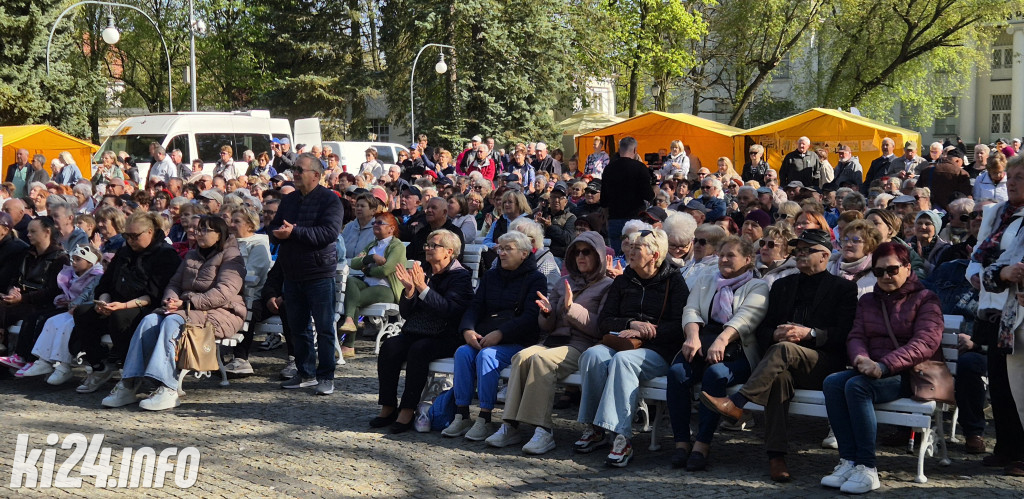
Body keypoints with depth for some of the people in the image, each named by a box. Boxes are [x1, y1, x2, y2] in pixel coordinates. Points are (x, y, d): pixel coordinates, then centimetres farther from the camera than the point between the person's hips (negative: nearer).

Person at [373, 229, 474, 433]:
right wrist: (409, 290, -8)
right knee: (389, 346, -22)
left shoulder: (461, 276, -2)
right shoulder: (423, 273, 16)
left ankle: (408, 410, -27)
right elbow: (405, 313, 12)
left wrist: (423, 289, -25)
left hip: (446, 338, -6)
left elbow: (451, 310, -20)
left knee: (418, 349, -33)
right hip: (415, 333, 6)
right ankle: (388, 408, -18)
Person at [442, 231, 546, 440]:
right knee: (463, 352, -25)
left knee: (487, 355, -33)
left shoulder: (535, 279, 3)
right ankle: (461, 416, -24)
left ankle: (484, 419, -31)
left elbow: (530, 317, -10)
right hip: (484, 338, 5)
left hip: (518, 342, -5)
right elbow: (475, 306, 14)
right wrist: (468, 329, -9)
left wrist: (500, 333, -22)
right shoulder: (491, 276, 22)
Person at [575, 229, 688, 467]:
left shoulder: (674, 281, 7)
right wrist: (631, 324, -8)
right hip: (621, 343, 4)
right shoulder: (623, 281, 20)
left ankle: (622, 437, -42)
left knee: (622, 360, -37)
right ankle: (595, 429, -26)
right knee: (593, 355, -30)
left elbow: (679, 326, -5)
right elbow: (603, 322, 11)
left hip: (657, 351, -4)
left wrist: (642, 333, -15)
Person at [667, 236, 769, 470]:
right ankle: (681, 442, -26)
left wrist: (722, 340, -26)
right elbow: (691, 310, 11)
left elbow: (745, 318, -7)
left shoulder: (757, 287, 11)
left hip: (736, 351, -4)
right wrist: (693, 336, -12)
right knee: (677, 372, -28)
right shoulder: (705, 281, 27)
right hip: (700, 345, 4)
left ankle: (702, 444, -33)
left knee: (716, 373, -35)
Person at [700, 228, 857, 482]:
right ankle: (776, 456, -42)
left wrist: (809, 333, -16)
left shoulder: (844, 288, 12)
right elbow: (762, 331, 18)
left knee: (784, 349, -35)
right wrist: (775, 334, -6)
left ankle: (735, 403, -41)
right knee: (778, 376, -35)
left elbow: (844, 335, -2)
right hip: (788, 366, 3)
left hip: (824, 364, -2)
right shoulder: (782, 286, 25)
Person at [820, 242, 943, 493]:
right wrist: (862, 359, -16)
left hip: (910, 374, -5)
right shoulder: (868, 301, 22)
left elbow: (926, 342, -11)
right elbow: (855, 337, 10)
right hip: (871, 370, 6)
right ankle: (848, 461, -29)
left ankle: (866, 468, -33)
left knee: (856, 386, -33)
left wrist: (884, 365, -25)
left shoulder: (925, 299, 4)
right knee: (832, 383, -26)